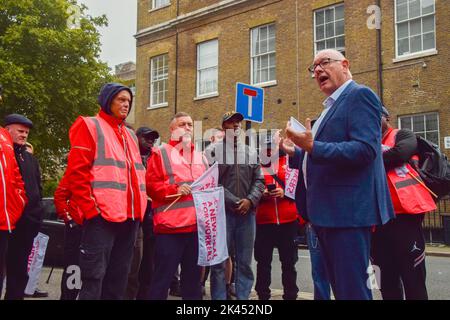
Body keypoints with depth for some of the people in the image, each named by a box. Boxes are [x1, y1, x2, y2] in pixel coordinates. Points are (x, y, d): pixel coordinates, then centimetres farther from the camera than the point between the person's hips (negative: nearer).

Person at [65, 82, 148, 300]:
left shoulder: (130, 135, 23)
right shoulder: (90, 126, 1)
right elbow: (77, 171, -8)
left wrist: (139, 206, 12)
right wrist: (90, 208, -15)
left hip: (129, 216, 7)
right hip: (102, 215, -7)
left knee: (118, 278, 12)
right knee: (95, 276, -7)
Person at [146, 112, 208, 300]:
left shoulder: (200, 157, 20)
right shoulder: (161, 153, 2)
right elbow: (150, 185, -7)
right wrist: (174, 189, -18)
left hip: (197, 226, 6)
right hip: (170, 226, -6)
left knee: (193, 276, 13)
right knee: (163, 277, -1)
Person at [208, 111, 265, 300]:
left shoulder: (251, 152, 15)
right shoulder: (214, 151, 0)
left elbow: (259, 180, 11)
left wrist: (250, 200, -7)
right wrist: (233, 202, -11)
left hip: (247, 212, 4)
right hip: (222, 211, -4)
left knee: (245, 262, 7)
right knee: (219, 262, 0)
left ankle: (243, 297, 16)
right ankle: (219, 297, 8)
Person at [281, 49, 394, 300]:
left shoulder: (360, 95, -8)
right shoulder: (332, 106, 21)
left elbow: (365, 149, -22)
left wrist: (313, 146, -26)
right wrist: (296, 153, 14)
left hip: (347, 210, -10)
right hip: (328, 211, 10)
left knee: (352, 289, -4)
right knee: (340, 288, 17)